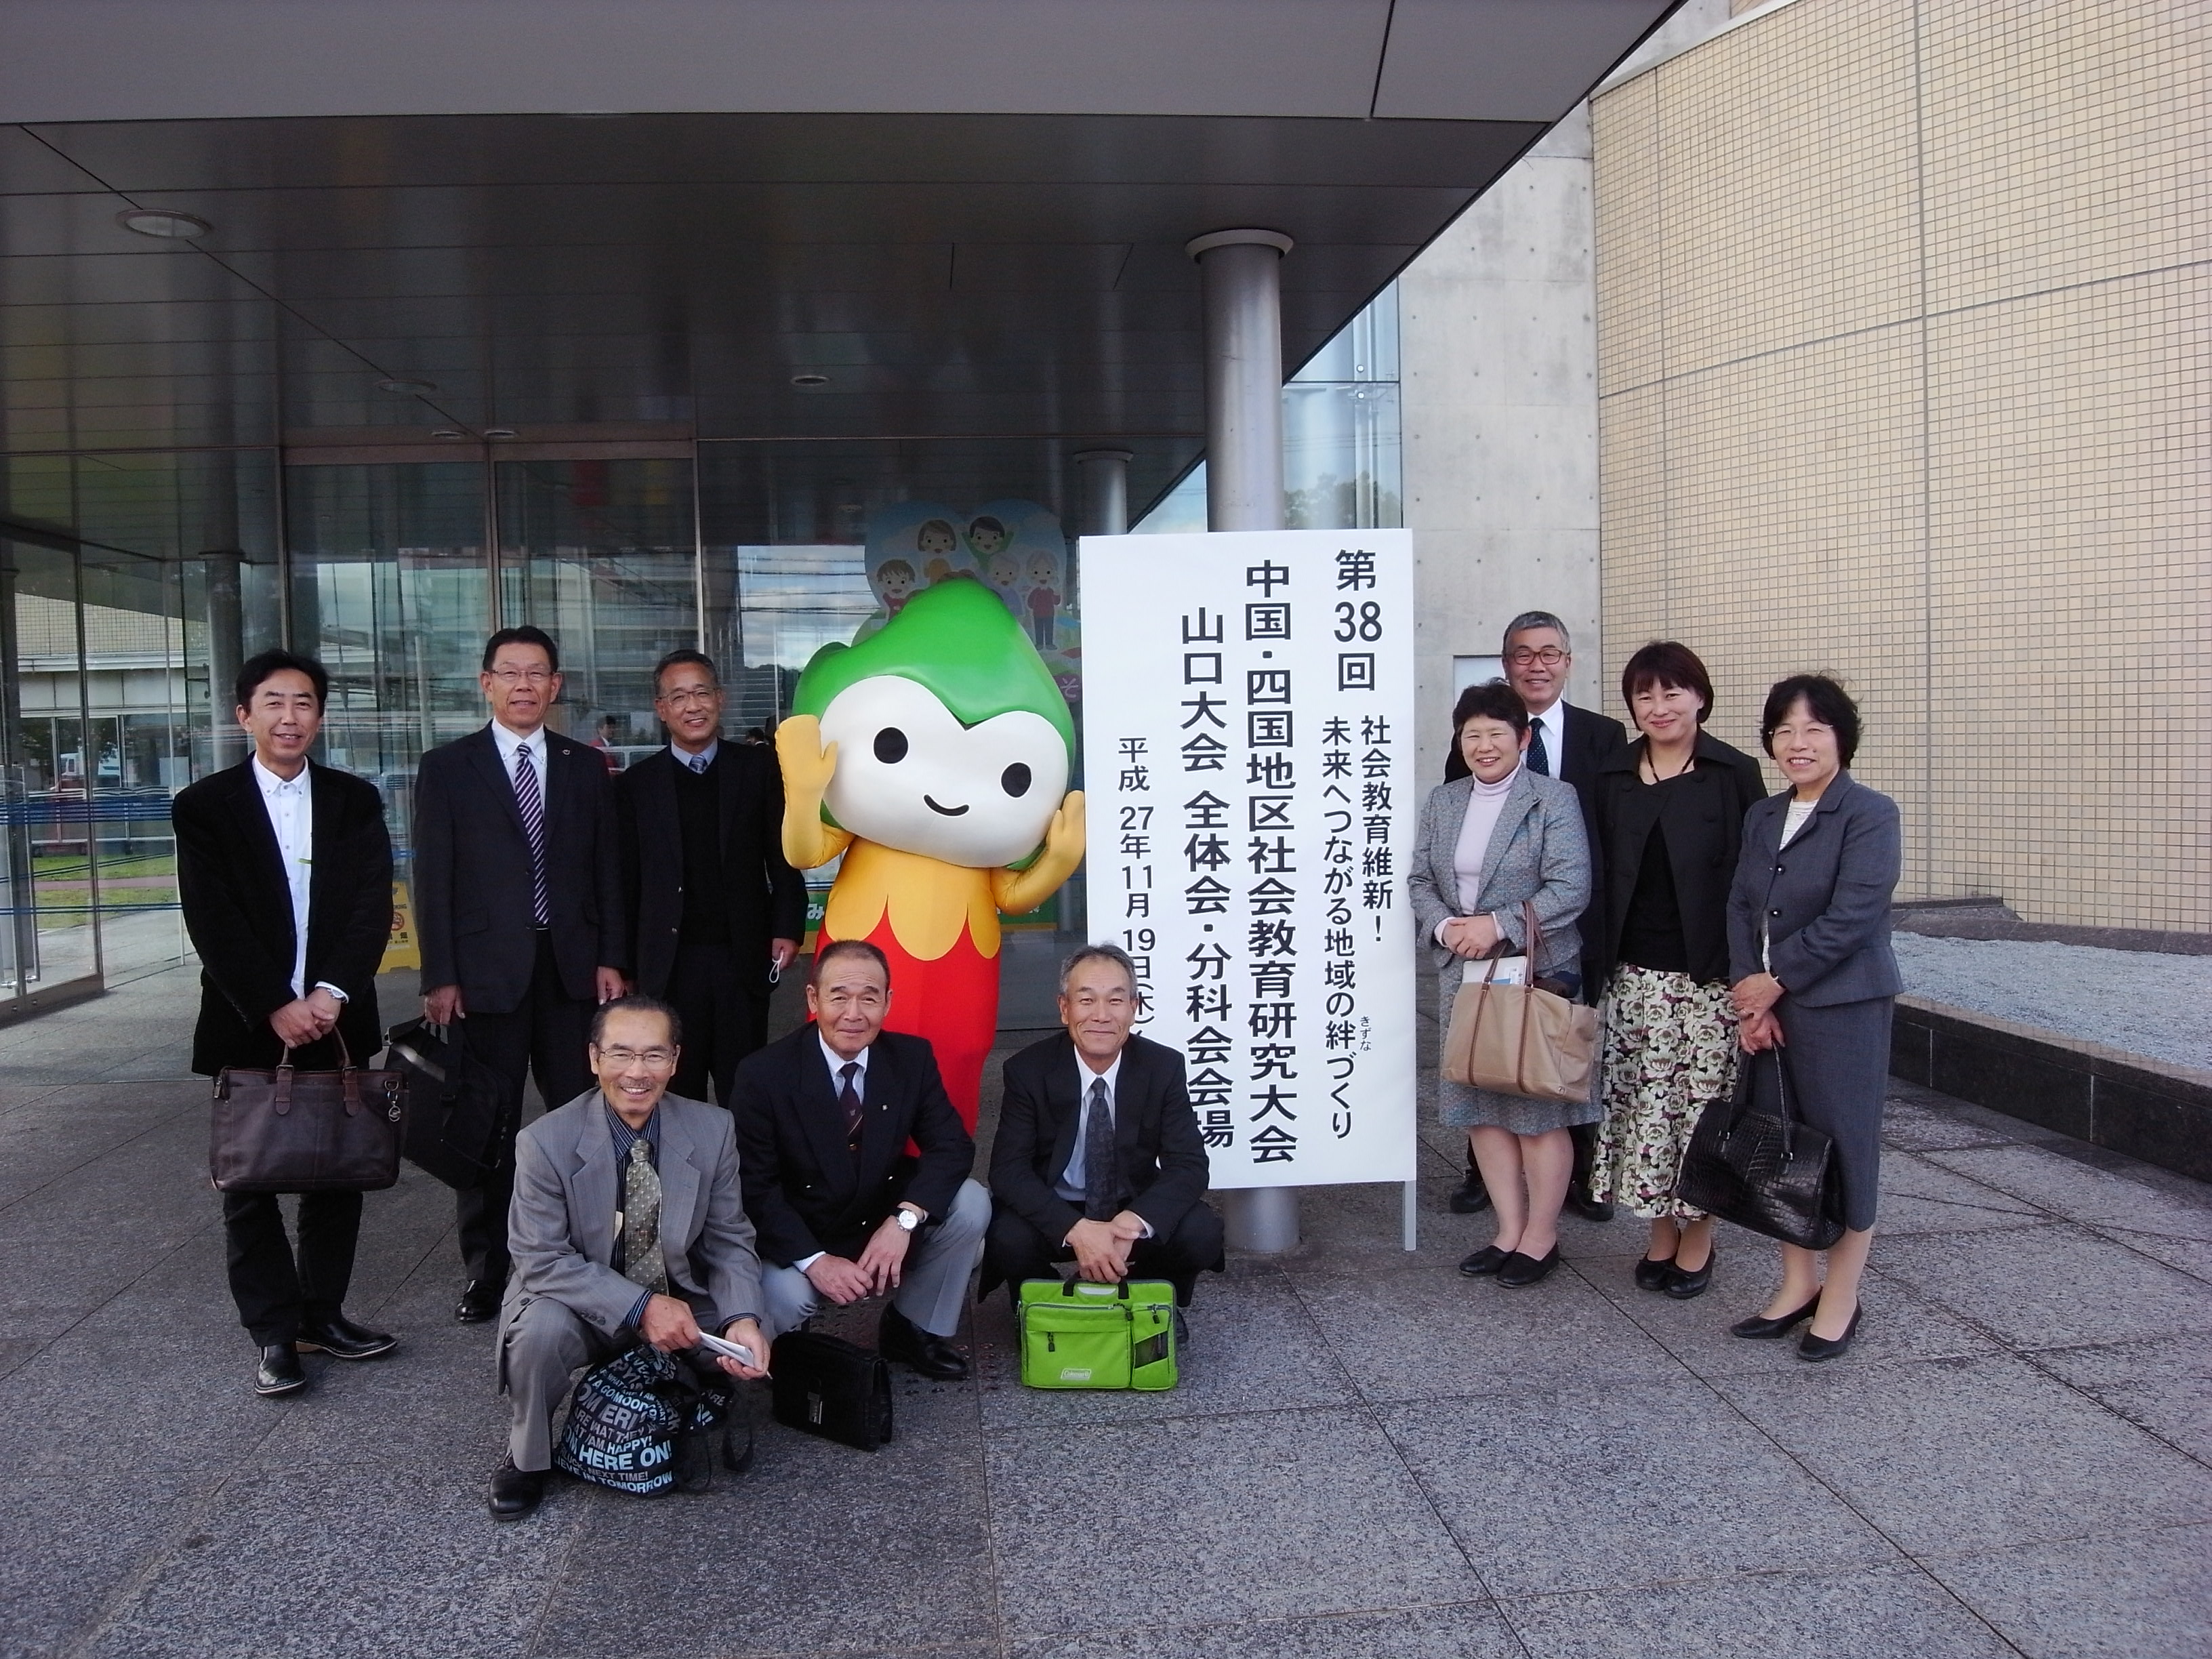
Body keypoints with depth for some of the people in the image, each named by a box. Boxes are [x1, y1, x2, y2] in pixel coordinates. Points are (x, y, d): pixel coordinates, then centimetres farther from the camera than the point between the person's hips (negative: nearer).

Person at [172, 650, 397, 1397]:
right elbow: (213, 922, -7)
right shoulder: (205, 806, 0)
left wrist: (333, 992, -15)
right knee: (250, 1182, 3)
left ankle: (322, 1313, 20)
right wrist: (276, 1006, -16)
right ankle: (274, 1333, 13)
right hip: (248, 1024, -2)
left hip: (335, 1017, 2)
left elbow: (373, 905, -2)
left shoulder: (356, 801, 6)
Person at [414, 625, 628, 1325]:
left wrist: (610, 958, 2)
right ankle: (484, 1271, 16)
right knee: (488, 1128, 6)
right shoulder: (447, 767, 3)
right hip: (486, 971, -2)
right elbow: (433, 879, 0)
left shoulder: (585, 766, 10)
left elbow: (608, 867, 9)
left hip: (573, 968, 2)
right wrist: (440, 977, -6)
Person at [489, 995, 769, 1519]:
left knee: (752, 1351, -21)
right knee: (542, 1329, -33)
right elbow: (541, 1259, -19)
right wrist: (641, 1307, -29)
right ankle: (526, 1460, -1)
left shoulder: (712, 1131, -10)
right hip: (588, 1309, -2)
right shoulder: (545, 1142, -18)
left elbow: (730, 1241, -5)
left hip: (684, 1304, 3)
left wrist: (741, 1318, -25)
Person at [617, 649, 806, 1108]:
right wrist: (625, 962, 4)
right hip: (670, 963, 0)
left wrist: (787, 929, -4)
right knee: (677, 1091, 7)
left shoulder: (759, 769, 4)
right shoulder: (636, 785, 5)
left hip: (744, 958, 0)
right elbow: (627, 880, 6)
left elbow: (784, 856, 4)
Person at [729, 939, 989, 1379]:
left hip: (888, 1228, 3)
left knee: (970, 1204, -20)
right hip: (800, 1240, -3)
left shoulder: (913, 1058, -8)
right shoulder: (763, 1075, -16)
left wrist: (905, 1220, -28)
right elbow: (754, 1189, -15)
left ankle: (914, 1330, 3)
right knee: (780, 1298, -32)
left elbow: (952, 1146, -11)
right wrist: (814, 1260, -28)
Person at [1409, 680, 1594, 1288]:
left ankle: (1541, 1236, 16)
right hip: (1463, 972, 6)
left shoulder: (1554, 800, -6)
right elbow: (1421, 880, 10)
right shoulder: (1442, 801, 11)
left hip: (1537, 972, -6)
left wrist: (1498, 925, -19)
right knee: (1479, 1107, 10)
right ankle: (1509, 1231, 22)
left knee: (1538, 1110, 2)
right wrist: (1444, 927, -9)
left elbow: (1571, 888, -14)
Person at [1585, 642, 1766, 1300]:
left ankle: (1698, 1239, 19)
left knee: (1703, 1100, 2)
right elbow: (1598, 874, 10)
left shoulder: (1734, 775, -1)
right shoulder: (1612, 778, 9)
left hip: (1709, 972, -3)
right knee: (1641, 1101, 6)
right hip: (1633, 972, 3)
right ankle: (1661, 1232, 22)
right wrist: (1594, 960, 4)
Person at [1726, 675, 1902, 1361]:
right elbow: (1740, 908, 6)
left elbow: (1850, 919, -18)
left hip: (1842, 1008, -6)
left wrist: (1775, 982, -12)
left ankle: (1839, 1300, 18)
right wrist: (1749, 995, -6)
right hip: (1768, 1006, 6)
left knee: (1843, 1147, 4)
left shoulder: (1870, 814, -10)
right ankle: (1796, 1285, 26)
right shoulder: (1762, 816, 12)